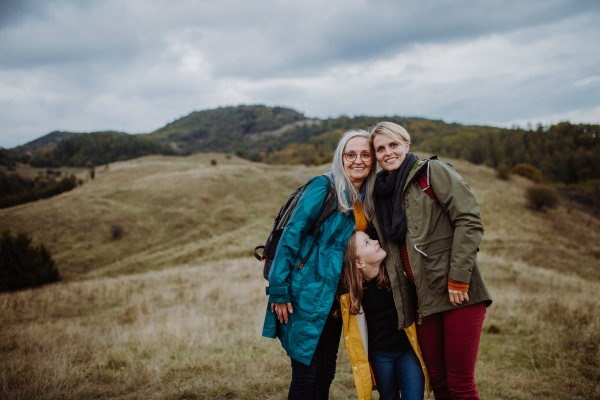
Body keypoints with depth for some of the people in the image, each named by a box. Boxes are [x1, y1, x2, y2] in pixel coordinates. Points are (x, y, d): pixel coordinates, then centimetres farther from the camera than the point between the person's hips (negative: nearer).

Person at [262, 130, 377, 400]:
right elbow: (290, 236, -13)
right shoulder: (323, 188, -11)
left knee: (325, 374, 12)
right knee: (306, 374, -3)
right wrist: (279, 291, -16)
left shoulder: (366, 200, 11)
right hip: (307, 295, -7)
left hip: (334, 299, 7)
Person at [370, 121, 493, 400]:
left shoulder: (433, 171, -2)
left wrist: (458, 278, -16)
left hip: (459, 293, -6)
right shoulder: (382, 193, 17)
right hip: (424, 298, 6)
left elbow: (469, 221, -11)